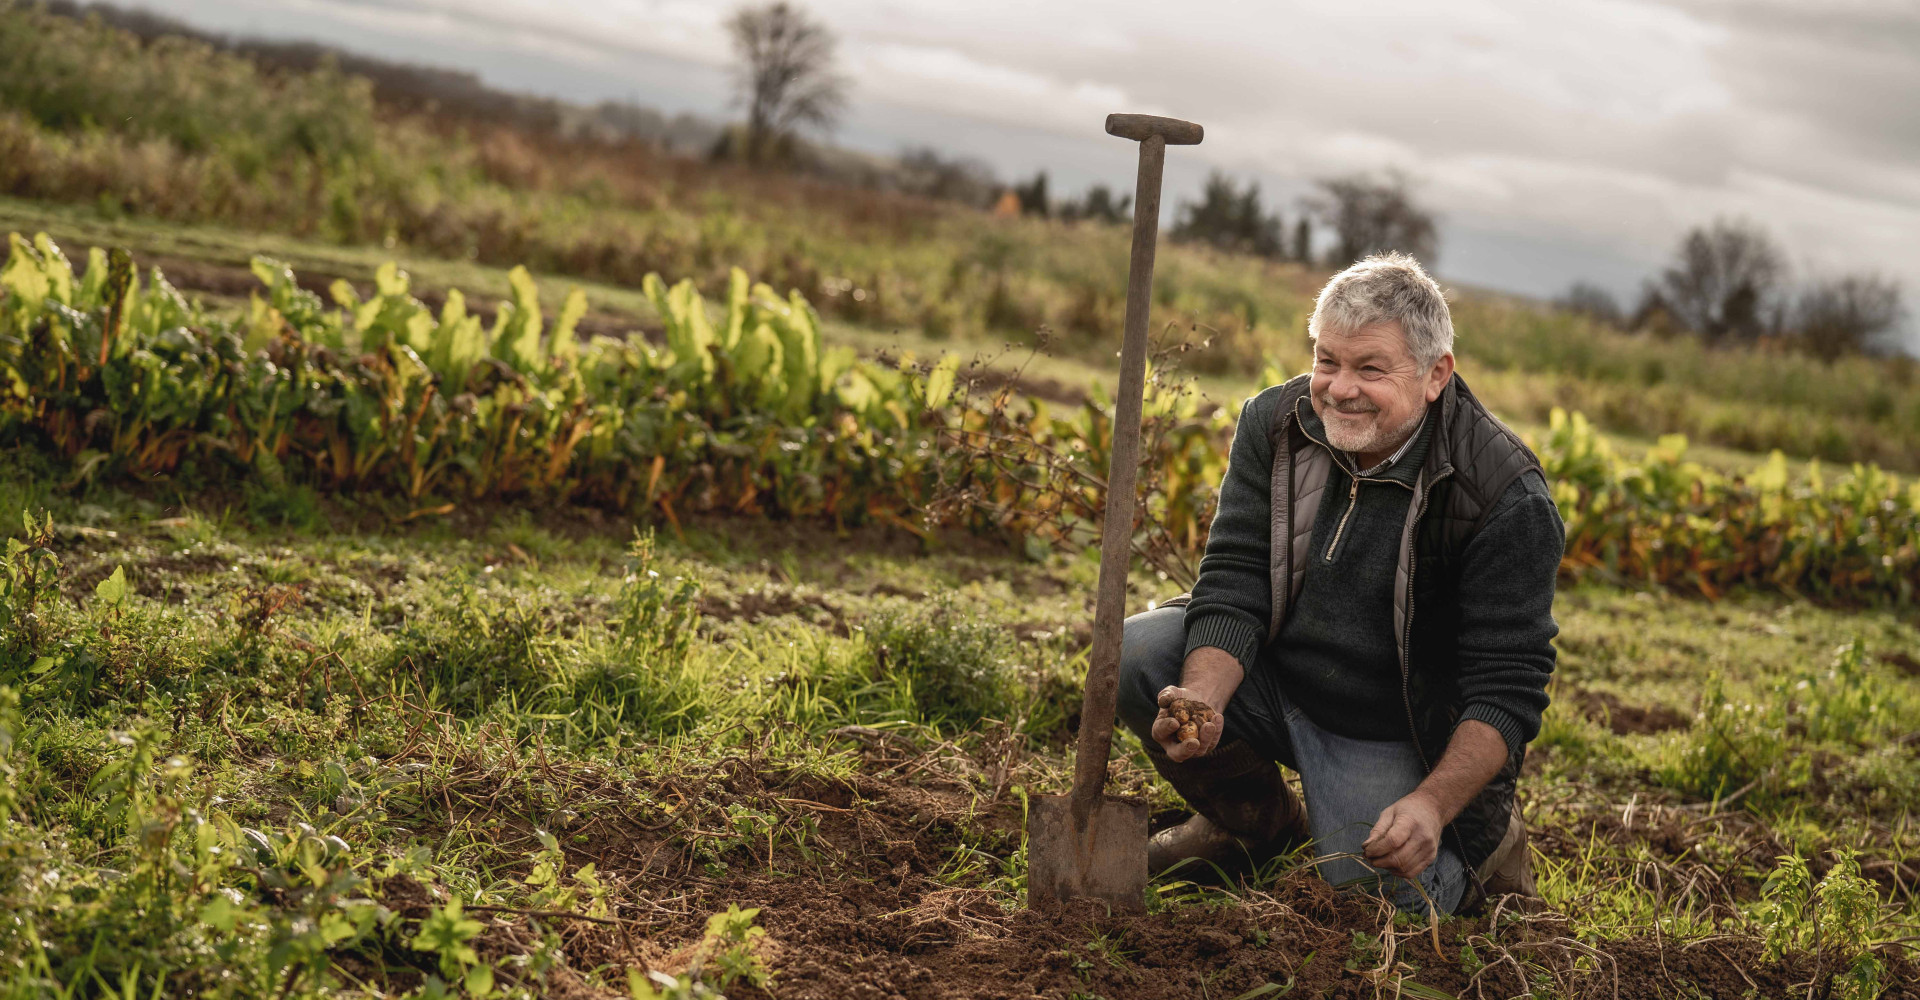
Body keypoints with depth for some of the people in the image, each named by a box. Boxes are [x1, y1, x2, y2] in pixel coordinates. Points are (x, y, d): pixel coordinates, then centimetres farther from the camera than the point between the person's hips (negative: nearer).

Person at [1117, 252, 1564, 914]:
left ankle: (1483, 841, 15)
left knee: (1382, 895, -23)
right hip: (1276, 683, 4)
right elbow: (1233, 586, -12)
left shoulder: (1508, 499, -22)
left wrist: (1433, 803, -36)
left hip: (1395, 742, -4)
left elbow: (1508, 686, -21)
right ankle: (1257, 821, 9)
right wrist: (1203, 699, -32)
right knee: (1137, 654, -18)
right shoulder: (1275, 424, -9)